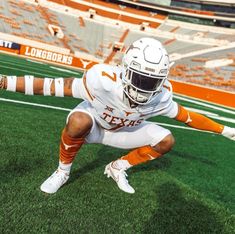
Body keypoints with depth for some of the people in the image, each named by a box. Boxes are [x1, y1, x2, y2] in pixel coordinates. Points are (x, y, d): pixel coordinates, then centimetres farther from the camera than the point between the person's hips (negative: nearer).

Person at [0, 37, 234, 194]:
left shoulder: (161, 96, -25)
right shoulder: (104, 79, -39)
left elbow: (186, 115, -10)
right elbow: (53, 86, -37)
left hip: (120, 131, 4)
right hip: (91, 123, -4)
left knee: (166, 141, -8)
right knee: (79, 121, -40)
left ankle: (117, 167, 9)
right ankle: (62, 171, -10)